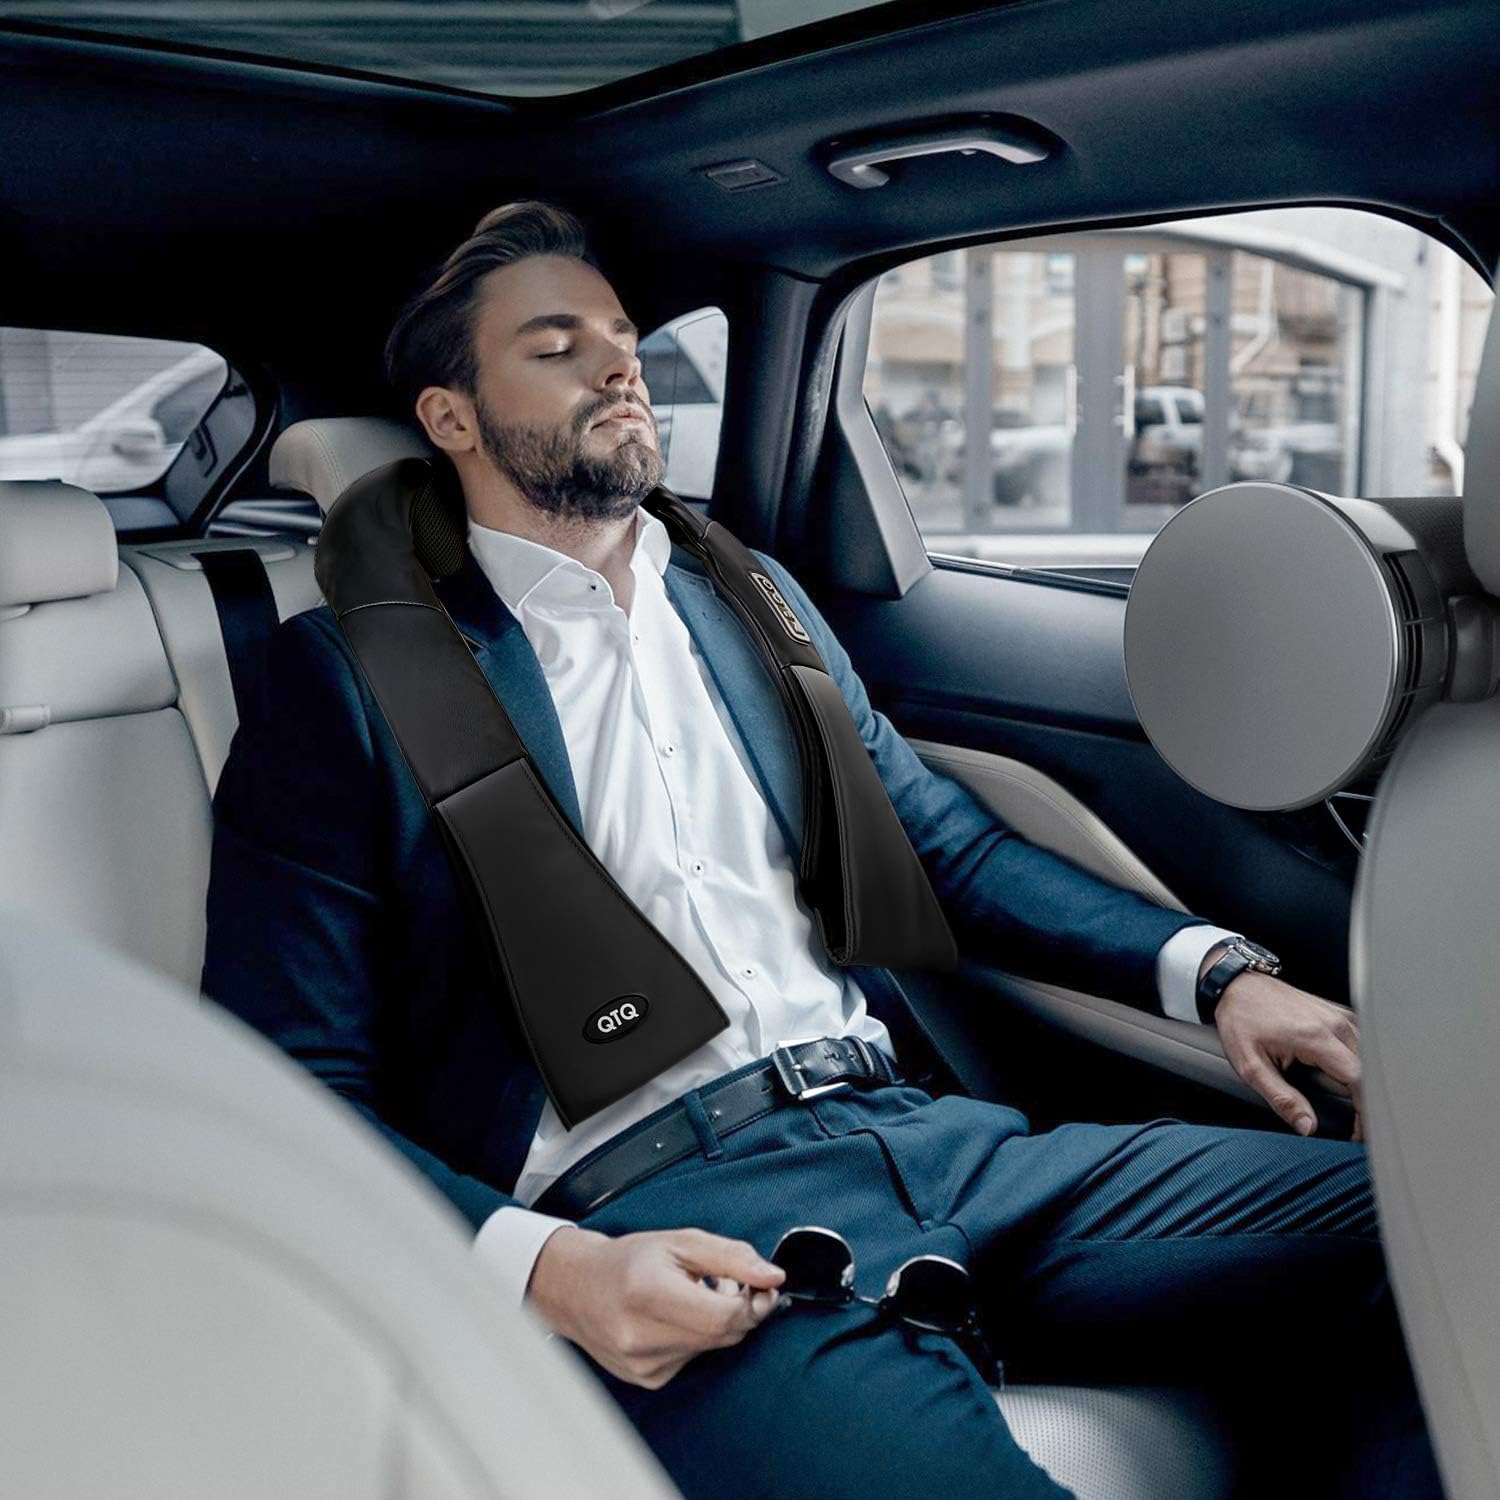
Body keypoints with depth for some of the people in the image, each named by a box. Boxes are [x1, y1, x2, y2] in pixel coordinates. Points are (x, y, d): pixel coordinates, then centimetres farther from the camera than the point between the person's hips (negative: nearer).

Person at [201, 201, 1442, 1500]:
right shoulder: (343, 676, 4)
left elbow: (946, 841, 23)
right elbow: (293, 1094, 0)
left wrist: (1210, 968, 7)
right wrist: (545, 1267, -18)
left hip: (925, 1132, 6)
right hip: (660, 1219, -5)